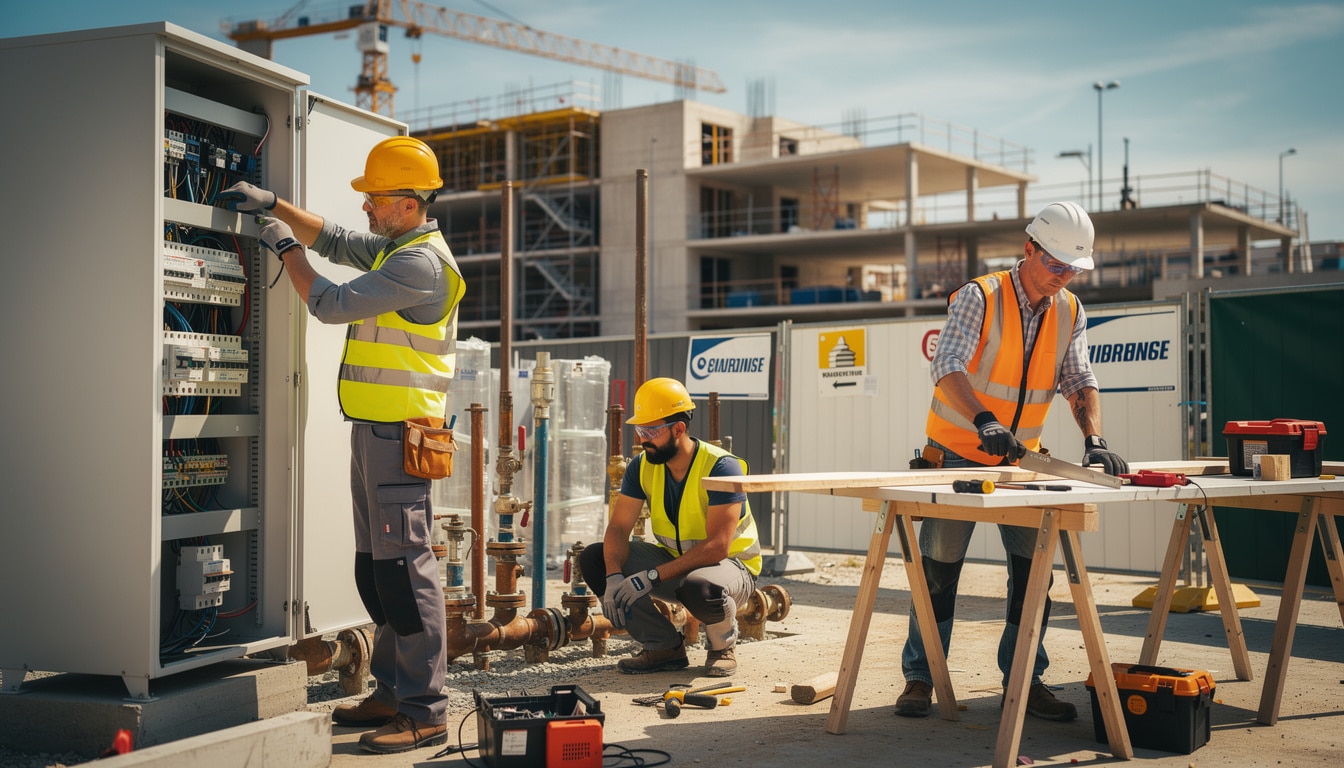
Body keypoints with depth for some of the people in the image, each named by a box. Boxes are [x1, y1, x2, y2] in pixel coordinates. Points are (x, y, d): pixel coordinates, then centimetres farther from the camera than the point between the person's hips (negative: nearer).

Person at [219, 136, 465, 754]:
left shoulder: (420, 262, -15)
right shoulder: (394, 248, 17)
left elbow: (332, 303, -14)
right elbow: (335, 241, 29)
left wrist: (285, 247, 0)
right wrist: (273, 205, 18)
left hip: (398, 434, -11)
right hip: (374, 429, 11)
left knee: (405, 570, -10)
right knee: (376, 569, 15)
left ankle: (425, 712, -6)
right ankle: (392, 692, 23)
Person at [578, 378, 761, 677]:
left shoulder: (721, 467, -24)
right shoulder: (642, 466, -5)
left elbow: (717, 546, -30)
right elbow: (618, 528, -11)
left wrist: (651, 577, -37)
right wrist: (614, 576, -32)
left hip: (731, 564, -6)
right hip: (673, 560, 6)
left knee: (698, 588, -42)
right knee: (594, 559, -13)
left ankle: (722, 646, -4)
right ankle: (665, 647, -4)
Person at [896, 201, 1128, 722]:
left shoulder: (1070, 313, 2)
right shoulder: (980, 297, -15)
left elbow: (1079, 380, -4)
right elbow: (947, 367, -28)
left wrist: (1093, 439, -21)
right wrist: (985, 421, -43)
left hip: (1021, 459, 5)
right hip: (959, 455, -4)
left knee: (1034, 569, 2)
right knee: (938, 570, 1)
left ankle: (1024, 680, 14)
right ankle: (920, 678, 12)